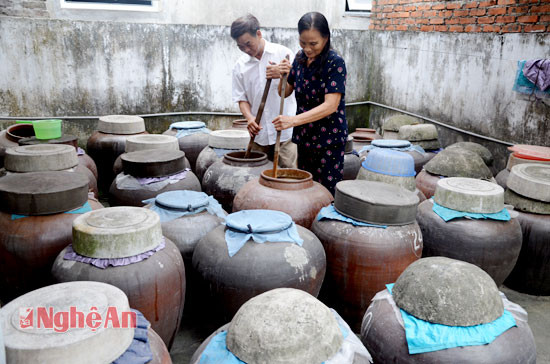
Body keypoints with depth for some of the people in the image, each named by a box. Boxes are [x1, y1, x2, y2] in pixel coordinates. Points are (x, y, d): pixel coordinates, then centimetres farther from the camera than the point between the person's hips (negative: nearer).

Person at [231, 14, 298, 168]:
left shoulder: (283, 53, 1)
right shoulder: (240, 66, 8)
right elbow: (242, 99, 8)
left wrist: (283, 74, -22)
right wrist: (249, 118, -13)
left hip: (286, 132, -3)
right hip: (259, 134, 3)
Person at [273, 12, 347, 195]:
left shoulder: (335, 62, -17)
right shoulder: (300, 57, 3)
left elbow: (330, 105, -25)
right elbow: (285, 93, 12)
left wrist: (294, 120, -34)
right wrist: (284, 76, -10)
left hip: (329, 140, -6)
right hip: (304, 137, 6)